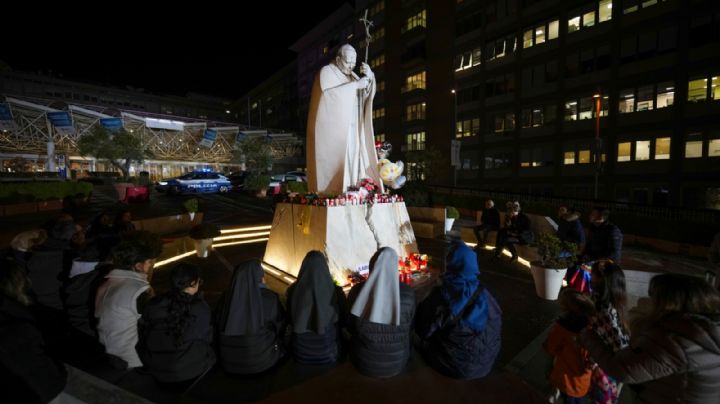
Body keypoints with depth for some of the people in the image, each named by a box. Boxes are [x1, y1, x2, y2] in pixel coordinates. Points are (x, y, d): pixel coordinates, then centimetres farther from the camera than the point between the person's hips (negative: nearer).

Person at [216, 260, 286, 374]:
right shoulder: (269, 298, -16)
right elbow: (281, 326, 0)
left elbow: (218, 328, 5)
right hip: (261, 359, -3)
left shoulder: (226, 297, -9)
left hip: (229, 360, 3)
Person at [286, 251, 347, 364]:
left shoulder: (293, 291, -18)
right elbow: (343, 320, -5)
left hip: (301, 352, 1)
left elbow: (290, 320, 0)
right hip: (328, 352, -1)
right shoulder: (336, 292, -22)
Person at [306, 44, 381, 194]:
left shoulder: (351, 75, 21)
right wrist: (356, 84, -16)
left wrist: (370, 76, -6)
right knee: (332, 162, -12)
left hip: (351, 129, 7)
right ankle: (329, 196, -10)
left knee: (352, 160, -1)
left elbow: (367, 93, 13)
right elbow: (329, 92, -18)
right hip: (331, 129, -7)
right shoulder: (326, 71, 1)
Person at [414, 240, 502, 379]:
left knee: (426, 341, 24)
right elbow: (497, 323, 3)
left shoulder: (440, 295, -26)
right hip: (484, 363, 3)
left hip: (454, 364, -3)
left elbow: (423, 330, -14)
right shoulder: (483, 293, -16)